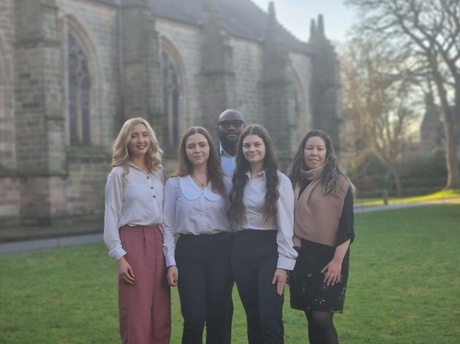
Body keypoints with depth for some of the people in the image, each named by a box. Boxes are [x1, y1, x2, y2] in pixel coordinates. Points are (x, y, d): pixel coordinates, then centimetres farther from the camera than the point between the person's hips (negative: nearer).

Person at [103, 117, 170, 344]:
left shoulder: (158, 172, 11)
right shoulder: (119, 174, -3)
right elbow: (111, 217, -5)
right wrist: (119, 256, -12)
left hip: (157, 242, 5)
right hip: (133, 242, -5)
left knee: (161, 315, 7)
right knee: (137, 316, -2)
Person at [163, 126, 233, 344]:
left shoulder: (224, 182, 8)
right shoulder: (175, 183, 4)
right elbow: (168, 227, 3)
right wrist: (171, 263, -4)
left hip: (220, 251, 2)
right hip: (189, 252, -1)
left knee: (218, 319, 3)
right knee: (194, 319, -6)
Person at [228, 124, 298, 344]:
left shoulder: (280, 181, -3)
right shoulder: (237, 180, 11)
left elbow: (285, 225, -7)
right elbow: (233, 219, 12)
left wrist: (284, 264, -12)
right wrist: (238, 249, 0)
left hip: (269, 250, -4)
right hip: (242, 251, 4)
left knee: (270, 318, -10)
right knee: (252, 317, 8)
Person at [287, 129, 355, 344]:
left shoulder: (339, 183, -2)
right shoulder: (295, 182, 10)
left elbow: (347, 227, -6)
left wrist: (338, 260, -14)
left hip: (328, 256, -4)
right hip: (302, 257, 5)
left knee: (321, 317, -11)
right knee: (311, 318, 7)